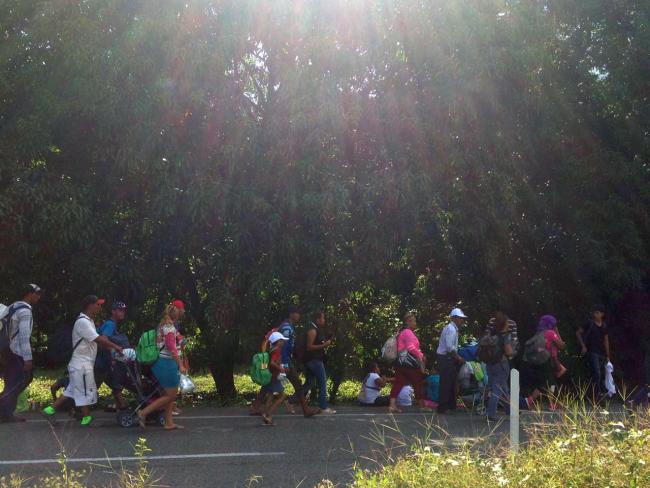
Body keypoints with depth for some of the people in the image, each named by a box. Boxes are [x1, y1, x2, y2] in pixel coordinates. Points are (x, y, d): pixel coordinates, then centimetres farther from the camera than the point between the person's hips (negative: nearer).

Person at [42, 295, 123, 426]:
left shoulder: (89, 321, 15)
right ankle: (86, 418, 10)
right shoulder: (83, 322, -19)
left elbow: (98, 339, 13)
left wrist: (111, 347, 1)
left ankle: (50, 409, 16)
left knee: (72, 390, 14)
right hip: (82, 364, -10)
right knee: (85, 391, 0)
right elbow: (98, 340, -23)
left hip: (84, 363, 10)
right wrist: (115, 347, -16)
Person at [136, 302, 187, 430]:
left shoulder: (162, 326, 13)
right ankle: (143, 413, -3)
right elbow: (172, 348, -23)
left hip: (161, 362, 10)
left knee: (171, 395, 13)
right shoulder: (170, 327, -15)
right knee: (170, 395, -3)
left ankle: (169, 423, 13)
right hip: (167, 363, -10)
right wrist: (181, 365, -24)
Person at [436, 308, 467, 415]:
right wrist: (458, 358, -14)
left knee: (451, 383, 14)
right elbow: (450, 347, -23)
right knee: (446, 384, -7)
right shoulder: (451, 329, -16)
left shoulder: (453, 329, 16)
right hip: (446, 359, -10)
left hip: (449, 358, 10)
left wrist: (457, 358, 14)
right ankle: (442, 408, -4)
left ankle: (451, 406, 20)